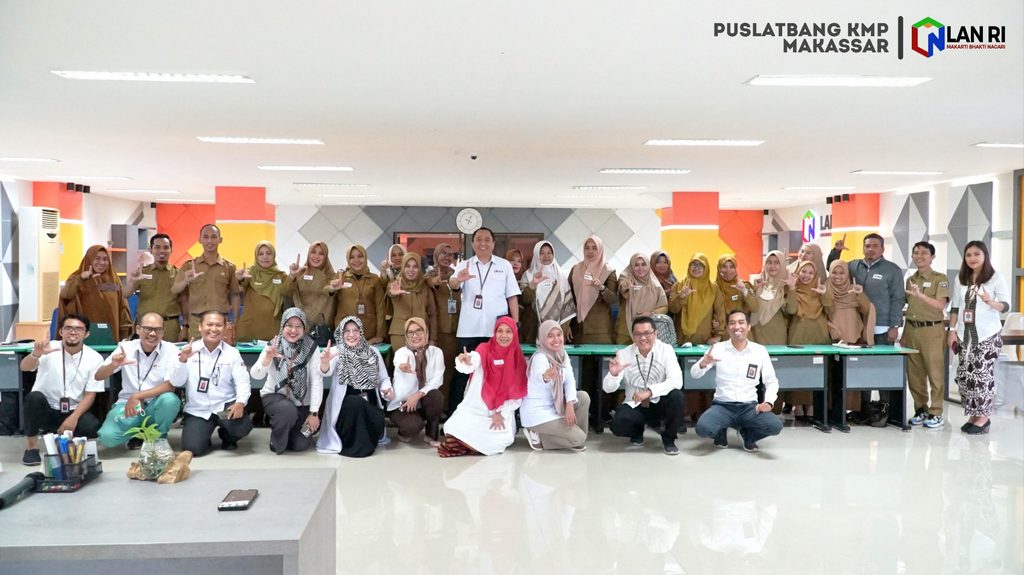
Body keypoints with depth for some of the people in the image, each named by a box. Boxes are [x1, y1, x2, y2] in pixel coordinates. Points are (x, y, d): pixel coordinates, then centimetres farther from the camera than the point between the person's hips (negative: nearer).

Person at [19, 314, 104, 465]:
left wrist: (73, 418, -22)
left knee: (92, 427, -28)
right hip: (45, 409, -1)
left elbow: (90, 395, -6)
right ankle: (31, 445, -10)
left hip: (73, 411, 1)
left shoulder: (94, 358, -7)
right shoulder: (49, 349, -10)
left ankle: (55, 433, 4)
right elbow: (25, 367, -28)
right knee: (35, 397, -33)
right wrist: (36, 354, -51)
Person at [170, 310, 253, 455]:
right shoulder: (189, 351, 1)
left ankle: (227, 436, 10)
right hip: (197, 411, 0)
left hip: (224, 406, 0)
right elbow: (176, 383, -3)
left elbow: (242, 382, -8)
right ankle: (205, 432, 20)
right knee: (193, 449, -19)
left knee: (243, 426, -28)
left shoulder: (232, 353, 0)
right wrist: (182, 361, -21)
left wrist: (240, 402, -29)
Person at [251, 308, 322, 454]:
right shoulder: (273, 346, -10)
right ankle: (277, 442, -4)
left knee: (301, 445, -7)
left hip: (301, 402, 1)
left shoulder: (311, 348, -12)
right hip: (275, 396, -1)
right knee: (289, 410, -34)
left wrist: (314, 413, -17)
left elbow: (317, 380, -14)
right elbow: (255, 375, -20)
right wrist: (267, 358, -40)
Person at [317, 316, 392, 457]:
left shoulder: (373, 352, 7)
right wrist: (324, 362, -48)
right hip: (345, 404, -2)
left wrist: (387, 389, -15)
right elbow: (326, 372, -23)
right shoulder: (336, 352, -3)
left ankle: (367, 440, 6)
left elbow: (384, 378, 10)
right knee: (355, 402, -35)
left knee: (377, 422, -29)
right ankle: (352, 444, -12)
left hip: (369, 405, 2)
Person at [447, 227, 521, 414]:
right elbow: (452, 285, -11)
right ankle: (454, 413, 11)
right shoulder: (464, 265, 7)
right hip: (469, 329, 0)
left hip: (497, 329, 0)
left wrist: (515, 324, 0)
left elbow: (512, 296, 7)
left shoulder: (504, 265, 8)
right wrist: (459, 279, -34)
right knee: (462, 371, 3)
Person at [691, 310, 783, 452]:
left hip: (749, 407, 1)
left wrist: (768, 402, -13)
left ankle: (747, 433, 8)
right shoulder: (718, 348, -1)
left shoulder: (760, 350, 1)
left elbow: (771, 381, 6)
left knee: (775, 426, -27)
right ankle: (721, 432, 9)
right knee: (703, 428, -30)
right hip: (722, 406, -1)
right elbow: (694, 374, -3)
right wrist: (702, 364, -26)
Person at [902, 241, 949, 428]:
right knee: (914, 373, 8)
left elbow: (941, 305, -16)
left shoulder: (940, 278, -4)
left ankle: (936, 413, 5)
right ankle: (920, 409, 19)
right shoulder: (910, 280, 13)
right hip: (911, 329, 5)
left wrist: (920, 295, -30)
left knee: (935, 372, -2)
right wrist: (904, 333, 13)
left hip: (932, 330, -5)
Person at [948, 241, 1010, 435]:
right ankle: (973, 415, 13)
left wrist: (991, 302, -27)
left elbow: (1006, 306, -7)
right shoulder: (960, 278, 8)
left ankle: (983, 417, 2)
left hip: (987, 333, -4)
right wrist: (952, 330, 5)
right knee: (964, 374, 2)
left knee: (982, 373, -7)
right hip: (965, 333, 4)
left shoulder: (996, 277, -4)